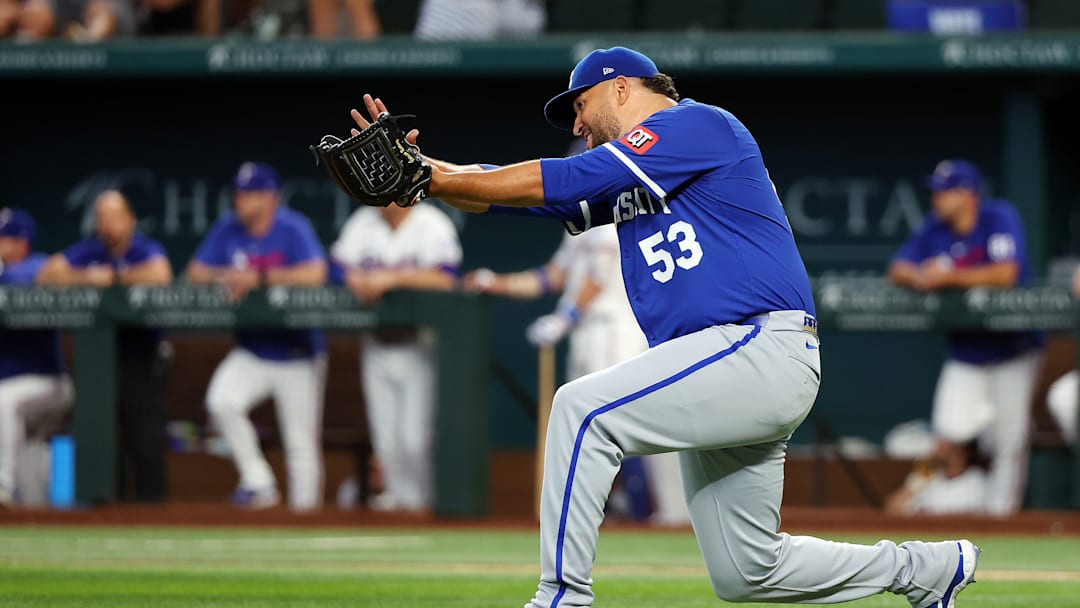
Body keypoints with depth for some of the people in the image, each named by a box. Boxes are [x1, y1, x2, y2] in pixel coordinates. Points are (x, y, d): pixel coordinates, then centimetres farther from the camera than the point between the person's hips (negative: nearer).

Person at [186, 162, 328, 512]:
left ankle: (304, 506, 7)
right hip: (251, 350, 4)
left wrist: (258, 278, -28)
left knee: (301, 444, -3)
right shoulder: (228, 230, 2)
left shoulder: (294, 229, -14)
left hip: (297, 355, -4)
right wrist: (227, 276, -18)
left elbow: (315, 274, -29)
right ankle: (258, 483, -9)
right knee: (220, 401, -21)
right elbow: (195, 273, 3)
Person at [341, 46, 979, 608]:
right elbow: (500, 192, 15)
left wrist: (436, 180, -11)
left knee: (583, 408, -22)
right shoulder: (620, 178, 23)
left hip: (765, 349, -10)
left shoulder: (699, 124, -4)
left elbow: (561, 182, -13)